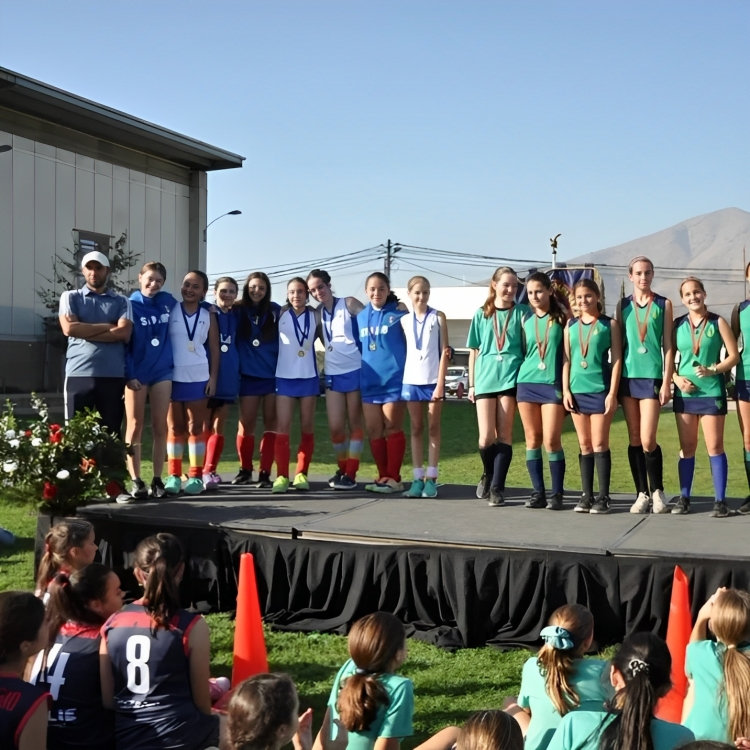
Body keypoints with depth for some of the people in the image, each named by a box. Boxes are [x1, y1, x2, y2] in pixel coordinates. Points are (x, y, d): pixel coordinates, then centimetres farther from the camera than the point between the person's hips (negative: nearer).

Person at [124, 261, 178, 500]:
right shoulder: (130, 305, -4)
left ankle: (157, 480, 9)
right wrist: (129, 375, -13)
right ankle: (136, 482, 1)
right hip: (137, 373, -3)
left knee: (160, 427, 3)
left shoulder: (168, 301, 5)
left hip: (162, 371, 3)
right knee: (135, 426, 0)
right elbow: (123, 343, -7)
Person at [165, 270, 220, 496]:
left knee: (196, 427, 5)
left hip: (199, 378, 1)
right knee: (175, 428, 5)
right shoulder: (170, 311, 2)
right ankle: (174, 475, 9)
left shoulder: (208, 316, 7)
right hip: (173, 377, -1)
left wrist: (213, 377, -1)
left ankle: (196, 475, 9)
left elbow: (214, 349, 7)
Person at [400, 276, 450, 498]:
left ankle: (431, 478, 5)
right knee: (416, 429, 5)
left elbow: (445, 352, -3)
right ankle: (418, 478, 8)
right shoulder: (404, 320, 7)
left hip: (433, 380, -2)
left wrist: (440, 383, -10)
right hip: (411, 380, 3)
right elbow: (402, 350, 9)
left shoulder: (438, 317, 0)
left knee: (433, 428, 2)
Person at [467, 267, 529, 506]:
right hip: (485, 378, 1)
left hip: (510, 376, -1)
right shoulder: (482, 314, 10)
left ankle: (497, 487, 5)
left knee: (504, 434, -1)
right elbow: (474, 351, 13)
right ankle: (488, 475, 24)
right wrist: (471, 383, 9)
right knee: (486, 437, -3)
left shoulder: (522, 312, 6)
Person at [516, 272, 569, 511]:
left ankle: (557, 494, 2)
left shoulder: (562, 318, 2)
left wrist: (567, 386, -4)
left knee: (551, 440, -8)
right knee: (532, 440, 4)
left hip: (553, 384, -3)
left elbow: (568, 353, 1)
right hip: (527, 383, 3)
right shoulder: (525, 319, 11)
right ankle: (538, 492, 10)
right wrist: (516, 381, 9)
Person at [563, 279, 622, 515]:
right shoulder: (571, 325, 10)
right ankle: (587, 495, 12)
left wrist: (612, 393, -10)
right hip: (577, 390, 4)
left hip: (601, 389, -4)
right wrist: (565, 390, 1)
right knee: (584, 445, 7)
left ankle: (603, 497, 1)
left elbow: (616, 359, -3)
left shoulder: (609, 324, 1)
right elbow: (566, 359, 9)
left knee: (599, 443, -3)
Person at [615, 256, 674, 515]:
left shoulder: (663, 304, 5)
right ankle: (642, 494, 13)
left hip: (652, 376, -2)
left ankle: (658, 492, 9)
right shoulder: (622, 305, 9)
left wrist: (667, 382, -5)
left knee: (648, 441, -9)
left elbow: (668, 345, 2)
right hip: (627, 376, 2)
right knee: (634, 439, 5)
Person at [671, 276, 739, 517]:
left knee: (715, 447, -1)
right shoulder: (677, 325, 4)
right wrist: (676, 378, -8)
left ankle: (720, 500, 4)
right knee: (687, 447, 8)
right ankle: (684, 497, 15)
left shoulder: (717, 322, -2)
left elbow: (734, 355, -4)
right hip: (685, 393, 3)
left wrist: (712, 370, -18)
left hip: (712, 392, -2)